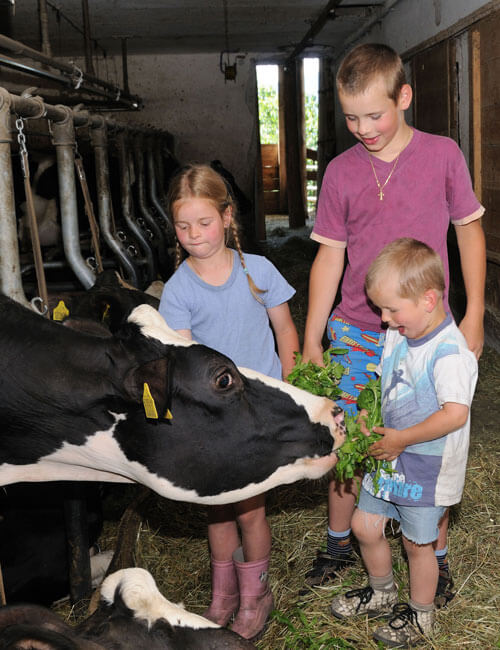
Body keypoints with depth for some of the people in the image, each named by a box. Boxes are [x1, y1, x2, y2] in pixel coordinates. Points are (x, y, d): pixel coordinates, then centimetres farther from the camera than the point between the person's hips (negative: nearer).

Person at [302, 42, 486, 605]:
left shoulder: (442, 155, -2)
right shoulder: (340, 171, 1)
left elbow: (469, 232, 6)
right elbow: (329, 257, 3)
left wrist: (474, 314, 1)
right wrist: (311, 341, 1)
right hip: (355, 334, 2)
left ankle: (436, 554, 29)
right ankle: (339, 543, 32)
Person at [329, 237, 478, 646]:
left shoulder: (448, 352, -26)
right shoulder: (398, 336, 1)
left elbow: (455, 413, -35)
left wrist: (402, 439, -28)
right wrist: (369, 415, -4)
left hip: (427, 468, -8)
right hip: (391, 457, 8)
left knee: (417, 542, 11)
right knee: (365, 526, 16)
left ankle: (421, 615, 37)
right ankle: (383, 593, 43)